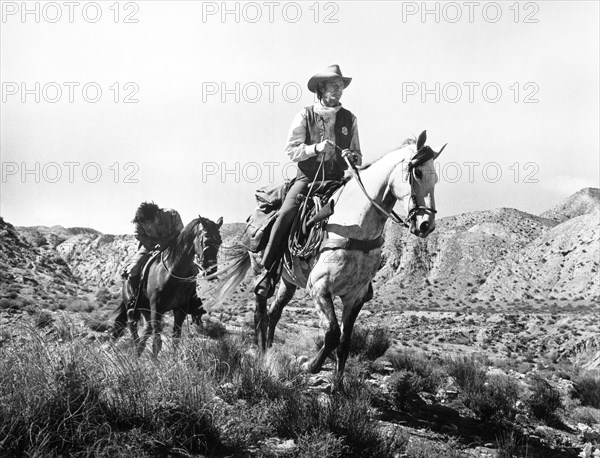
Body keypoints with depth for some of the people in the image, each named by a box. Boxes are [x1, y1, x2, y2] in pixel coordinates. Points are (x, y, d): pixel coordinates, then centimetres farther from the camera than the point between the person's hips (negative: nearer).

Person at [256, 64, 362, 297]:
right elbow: (291, 149, -4)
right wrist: (316, 148, -20)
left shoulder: (349, 119, 10)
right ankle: (269, 271, -18)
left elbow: (357, 154, 17)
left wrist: (352, 157, -8)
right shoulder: (305, 116, 3)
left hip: (337, 179, 2)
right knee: (286, 214, -25)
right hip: (308, 177, -2)